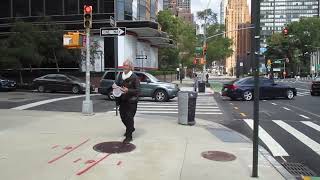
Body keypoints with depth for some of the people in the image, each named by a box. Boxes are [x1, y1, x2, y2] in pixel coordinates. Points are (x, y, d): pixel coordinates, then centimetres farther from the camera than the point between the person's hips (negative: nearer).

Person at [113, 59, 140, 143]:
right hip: (122, 100, 6)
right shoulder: (120, 76, 9)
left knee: (129, 118, -5)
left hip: (131, 101, -6)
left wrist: (128, 90, -23)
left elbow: (137, 90, -10)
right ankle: (130, 128, 42)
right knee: (123, 117, 14)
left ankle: (129, 136, 5)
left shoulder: (134, 77, -8)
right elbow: (116, 84, 16)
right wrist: (114, 86, -7)